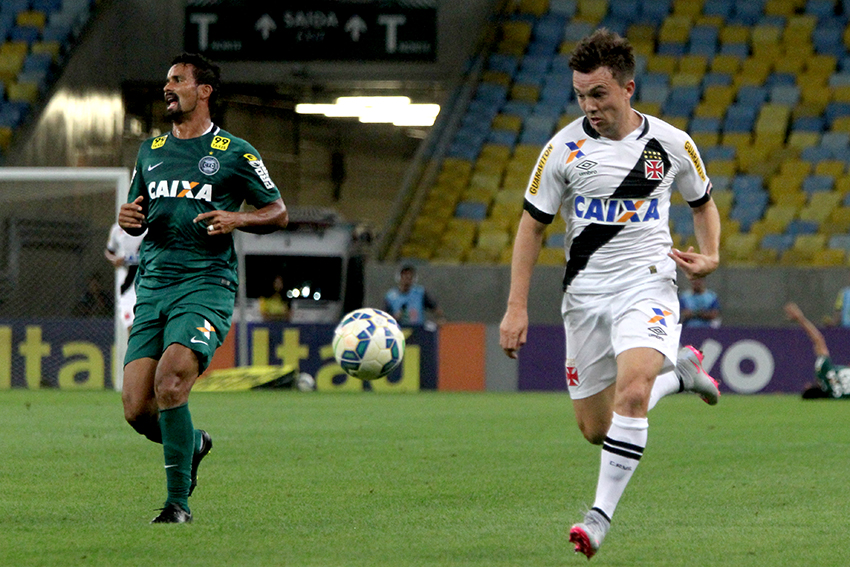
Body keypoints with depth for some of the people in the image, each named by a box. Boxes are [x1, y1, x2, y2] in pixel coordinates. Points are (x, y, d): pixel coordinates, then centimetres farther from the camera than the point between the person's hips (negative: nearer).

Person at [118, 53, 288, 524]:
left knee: (170, 381, -26)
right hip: (152, 286, 5)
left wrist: (236, 219, -11)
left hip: (206, 285, -5)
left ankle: (179, 502, -14)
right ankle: (193, 443, 27)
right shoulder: (150, 151, 18)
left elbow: (277, 212, 8)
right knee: (136, 410, -6)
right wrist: (128, 218, 3)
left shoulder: (234, 153, 4)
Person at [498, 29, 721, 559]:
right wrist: (517, 308, -2)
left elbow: (703, 202, 17)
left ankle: (602, 514, -21)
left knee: (631, 391, -28)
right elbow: (532, 224, 4)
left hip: (648, 284, -2)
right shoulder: (564, 149, -3)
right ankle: (678, 371, 33)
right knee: (595, 429, 6)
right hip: (586, 292, 2)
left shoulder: (671, 144, -1)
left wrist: (710, 256, -2)